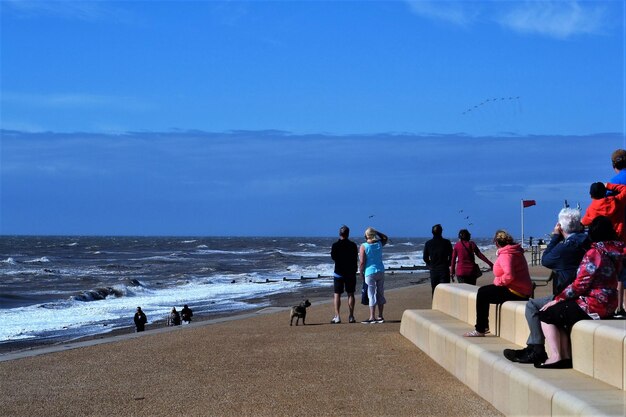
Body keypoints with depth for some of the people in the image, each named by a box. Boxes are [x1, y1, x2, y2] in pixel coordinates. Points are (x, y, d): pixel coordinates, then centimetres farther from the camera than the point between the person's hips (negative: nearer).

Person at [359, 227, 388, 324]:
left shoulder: (363, 247, -10)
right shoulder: (379, 244, 3)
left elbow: (362, 262, -13)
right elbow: (385, 238, 26)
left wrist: (361, 273, -1)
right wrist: (375, 231, 16)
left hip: (370, 273, -5)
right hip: (380, 271, 5)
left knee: (372, 295, -2)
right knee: (380, 294, 11)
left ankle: (372, 317, -2)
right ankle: (380, 317, 16)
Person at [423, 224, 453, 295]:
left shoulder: (428, 243, 0)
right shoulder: (446, 242, -6)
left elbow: (425, 258, 5)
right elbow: (451, 256, -2)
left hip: (433, 270, 3)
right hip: (444, 270, -2)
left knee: (434, 291, 11)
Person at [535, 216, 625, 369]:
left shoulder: (594, 253, -18)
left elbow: (580, 285, -17)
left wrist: (557, 300, -5)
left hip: (593, 306, -8)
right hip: (609, 305, 9)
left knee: (546, 314, 6)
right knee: (558, 313, 22)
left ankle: (555, 357, -2)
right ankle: (566, 357, 13)